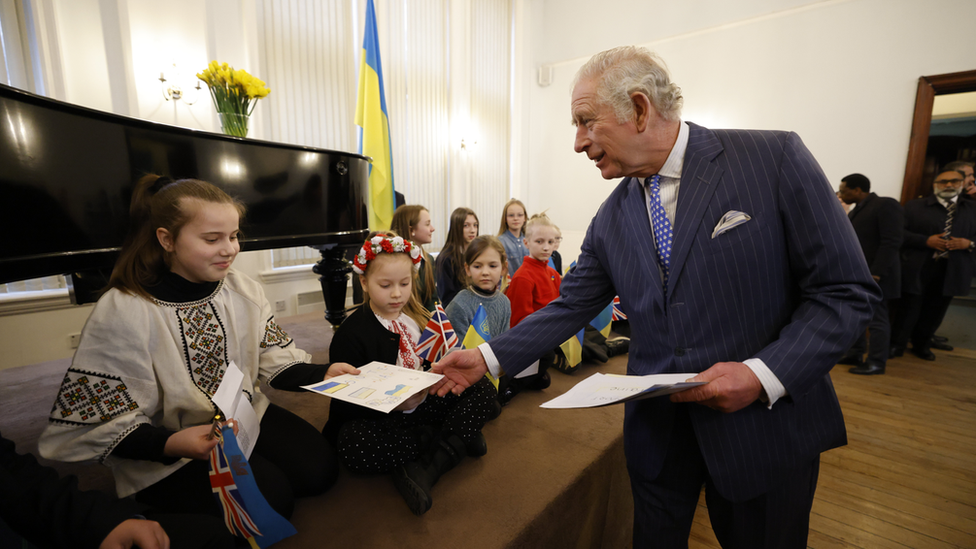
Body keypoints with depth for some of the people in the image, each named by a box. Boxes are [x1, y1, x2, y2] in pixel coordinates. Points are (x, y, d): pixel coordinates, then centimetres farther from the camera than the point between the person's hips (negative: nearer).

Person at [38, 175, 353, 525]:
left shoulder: (245, 291, -5)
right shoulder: (121, 313, -20)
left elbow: (277, 364, -3)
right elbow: (102, 424, -18)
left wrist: (323, 374, -22)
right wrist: (171, 444, -33)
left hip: (245, 417, 5)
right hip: (162, 453, -4)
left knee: (320, 467, -7)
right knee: (270, 497, -18)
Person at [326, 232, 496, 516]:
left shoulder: (419, 318, 5)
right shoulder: (350, 333, -11)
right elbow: (346, 402, -12)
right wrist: (393, 404, -28)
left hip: (421, 403, 5)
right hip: (375, 417, -4)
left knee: (483, 389, -10)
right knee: (353, 444, -37)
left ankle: (426, 470, -23)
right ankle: (455, 439, -19)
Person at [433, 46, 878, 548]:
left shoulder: (775, 158, -12)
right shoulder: (611, 217, 0)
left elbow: (847, 290, -9)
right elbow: (570, 307, 2)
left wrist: (763, 374, -22)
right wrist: (488, 357, -3)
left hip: (767, 426, -2)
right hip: (657, 428, 3)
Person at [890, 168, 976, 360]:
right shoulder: (915, 206, 1)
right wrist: (926, 241, -18)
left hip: (952, 271, 4)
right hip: (918, 268, -3)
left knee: (935, 310, 11)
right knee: (908, 307, 1)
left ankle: (922, 345, 26)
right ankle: (897, 345, 12)